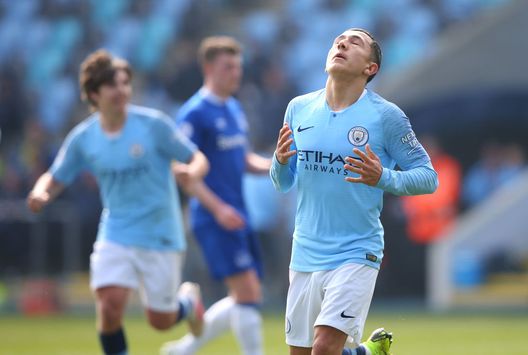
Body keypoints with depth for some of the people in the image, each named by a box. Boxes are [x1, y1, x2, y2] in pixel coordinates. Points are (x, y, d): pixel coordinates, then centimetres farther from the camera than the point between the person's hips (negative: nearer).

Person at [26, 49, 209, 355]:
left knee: (160, 321, 6)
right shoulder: (83, 138, -2)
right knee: (109, 305, -20)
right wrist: (41, 194, -15)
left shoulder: (154, 124, -11)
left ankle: (188, 300, 43)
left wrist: (192, 172, -30)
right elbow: (56, 179, 8)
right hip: (115, 234, 2)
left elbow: (199, 160, -5)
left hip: (161, 236, -2)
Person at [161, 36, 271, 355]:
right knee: (247, 293, -13)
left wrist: (268, 166, 3)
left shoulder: (235, 108, 16)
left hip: (238, 217, 9)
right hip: (214, 219, -9)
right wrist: (218, 208, -22)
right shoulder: (194, 114, -10)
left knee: (248, 298, 10)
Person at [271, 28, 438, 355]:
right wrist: (281, 162, -11)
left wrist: (383, 178, -22)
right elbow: (283, 184, 12)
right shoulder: (299, 108, 5)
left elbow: (428, 177, -4)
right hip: (305, 253, 5)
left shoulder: (386, 116, -7)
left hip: (356, 253, -5)